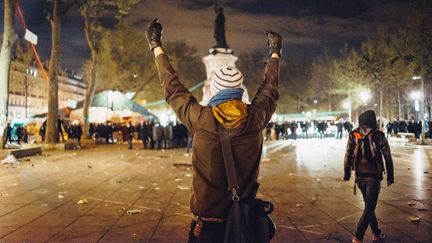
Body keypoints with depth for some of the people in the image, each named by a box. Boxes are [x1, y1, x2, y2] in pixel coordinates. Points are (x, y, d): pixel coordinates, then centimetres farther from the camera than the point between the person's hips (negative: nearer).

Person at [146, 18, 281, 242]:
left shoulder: (202, 120, -16)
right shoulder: (256, 118, -10)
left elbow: (173, 89, 0)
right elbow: (269, 89, 11)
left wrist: (156, 47, 14)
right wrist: (275, 53, 29)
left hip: (207, 219, -2)